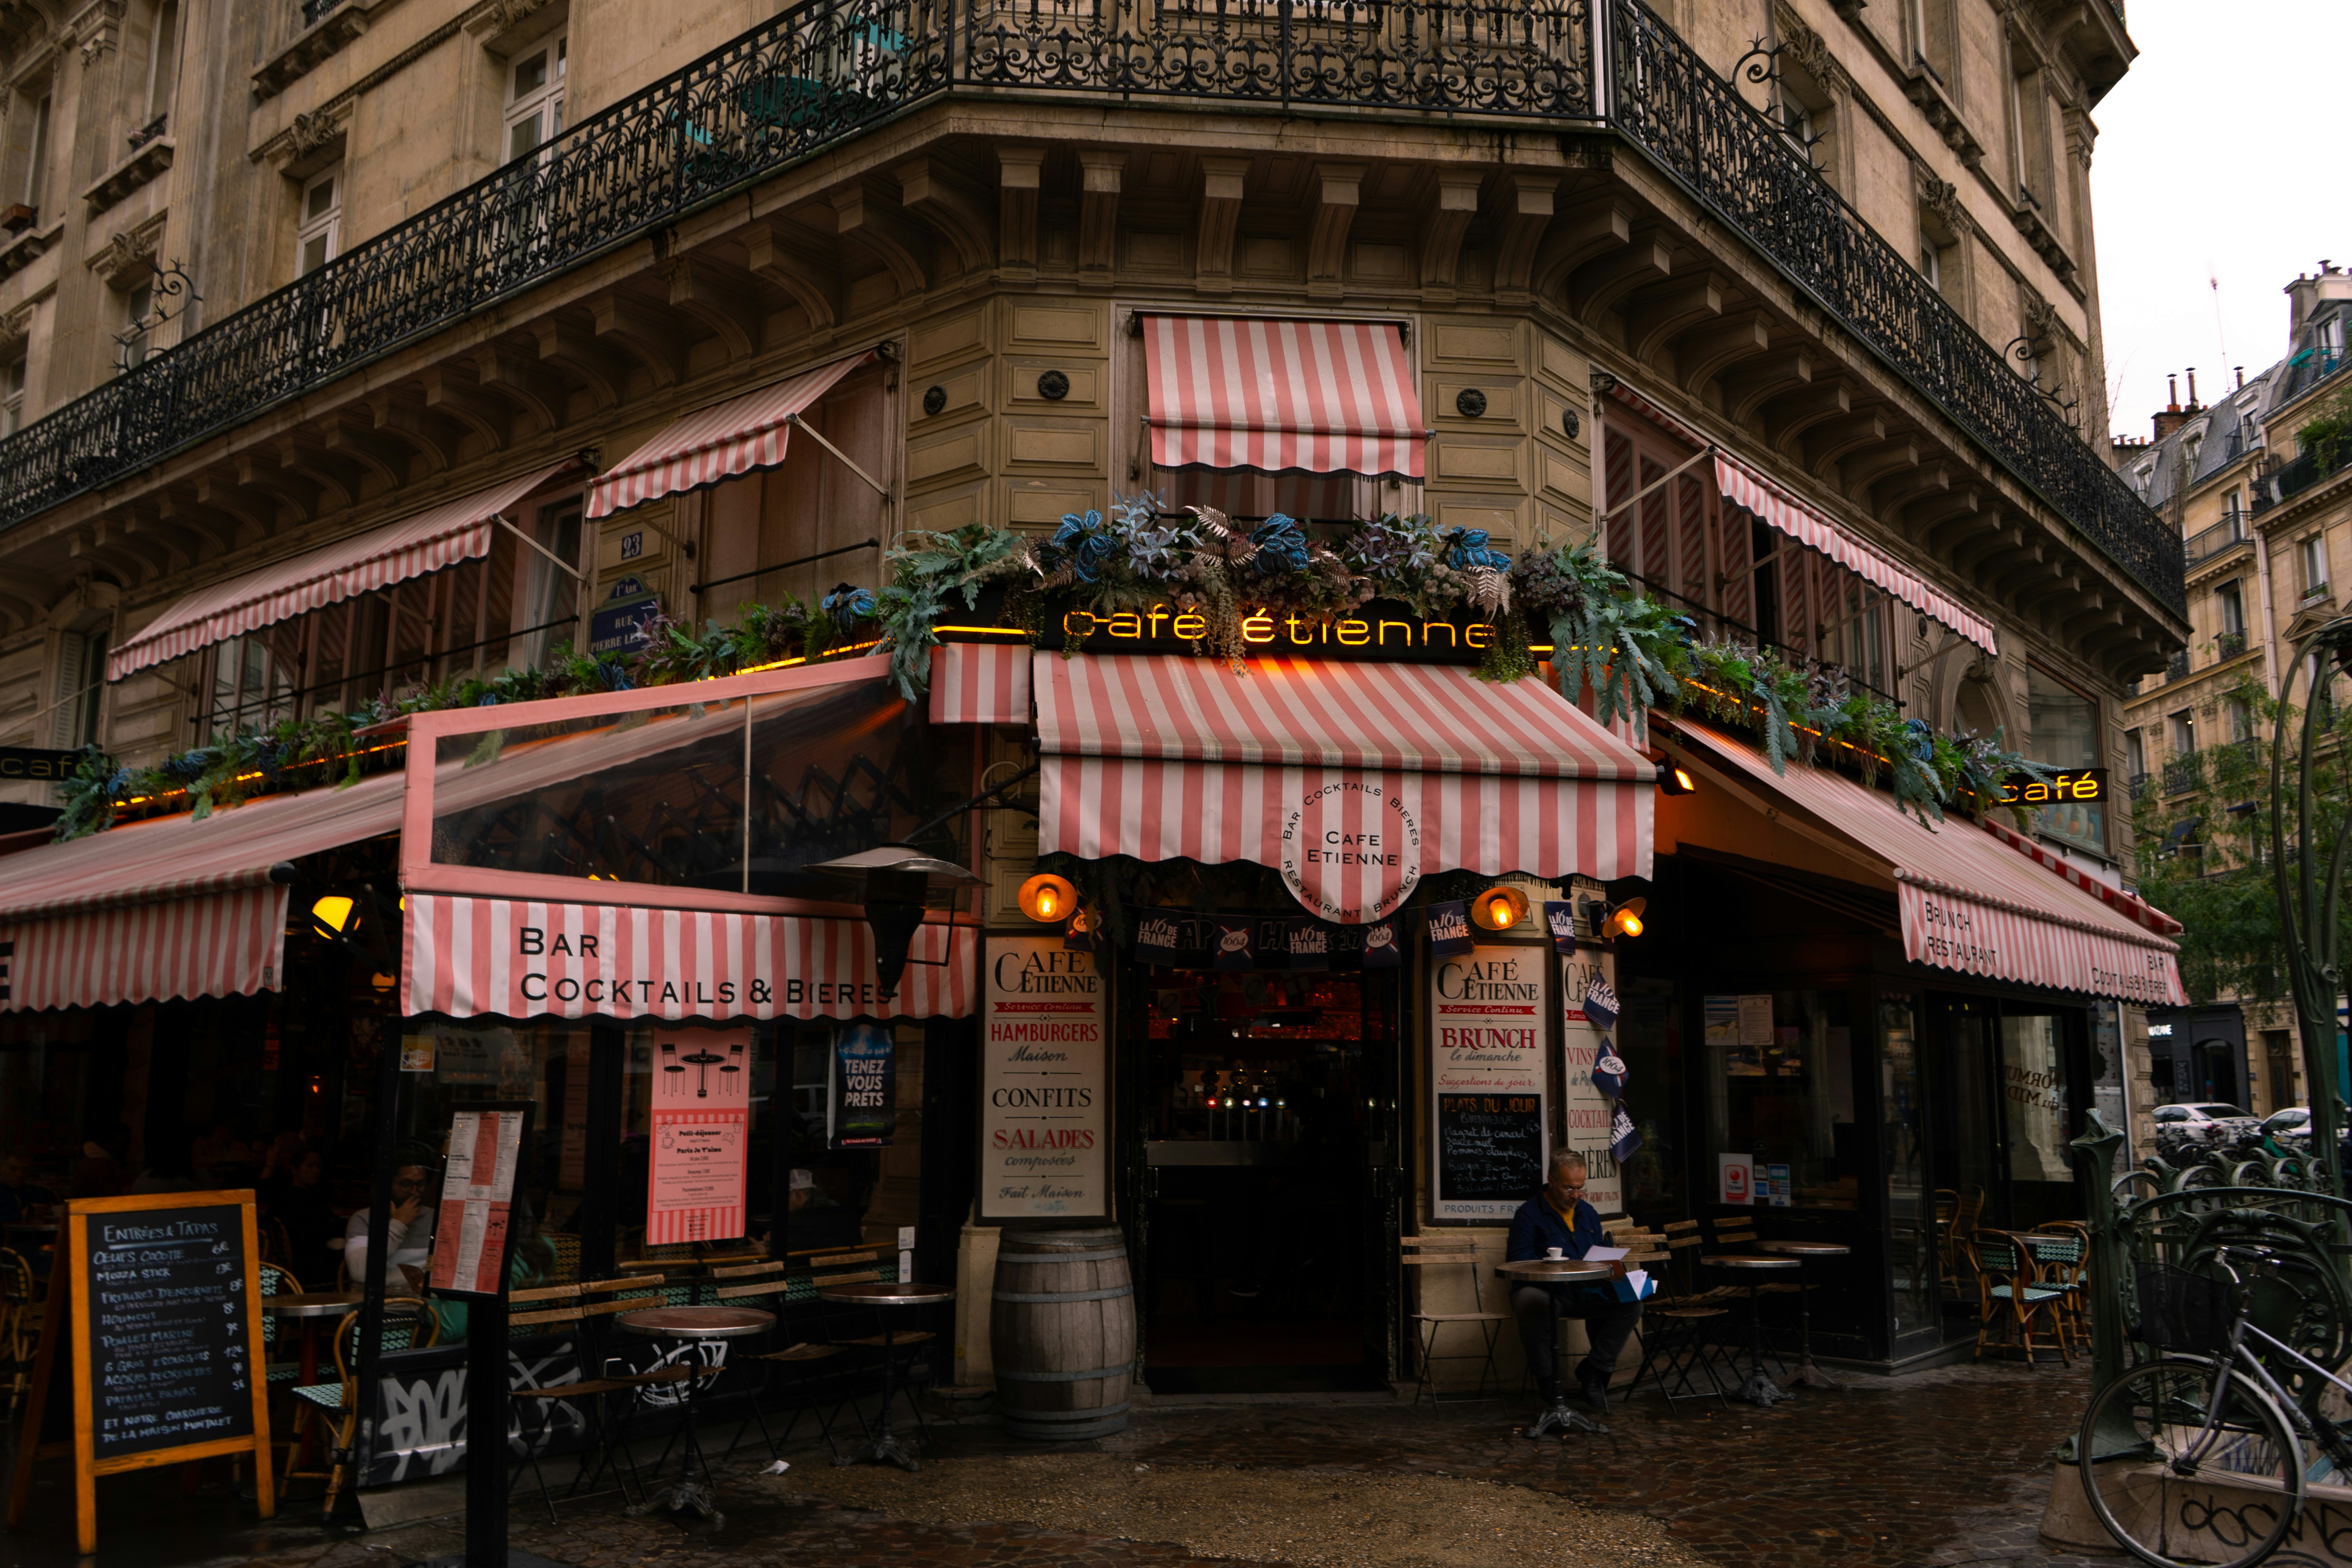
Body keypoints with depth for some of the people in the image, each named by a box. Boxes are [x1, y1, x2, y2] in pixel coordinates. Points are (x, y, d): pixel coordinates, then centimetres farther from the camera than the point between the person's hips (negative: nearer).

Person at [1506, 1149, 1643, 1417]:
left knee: (1631, 1302, -18)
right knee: (1532, 1302, -41)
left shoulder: (1587, 1212, 20)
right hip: (1546, 1291, -6)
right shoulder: (1529, 1214, 0)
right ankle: (1549, 1381, -22)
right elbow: (1518, 1263, -8)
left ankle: (1594, 1371, -5)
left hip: (1587, 1292, 6)